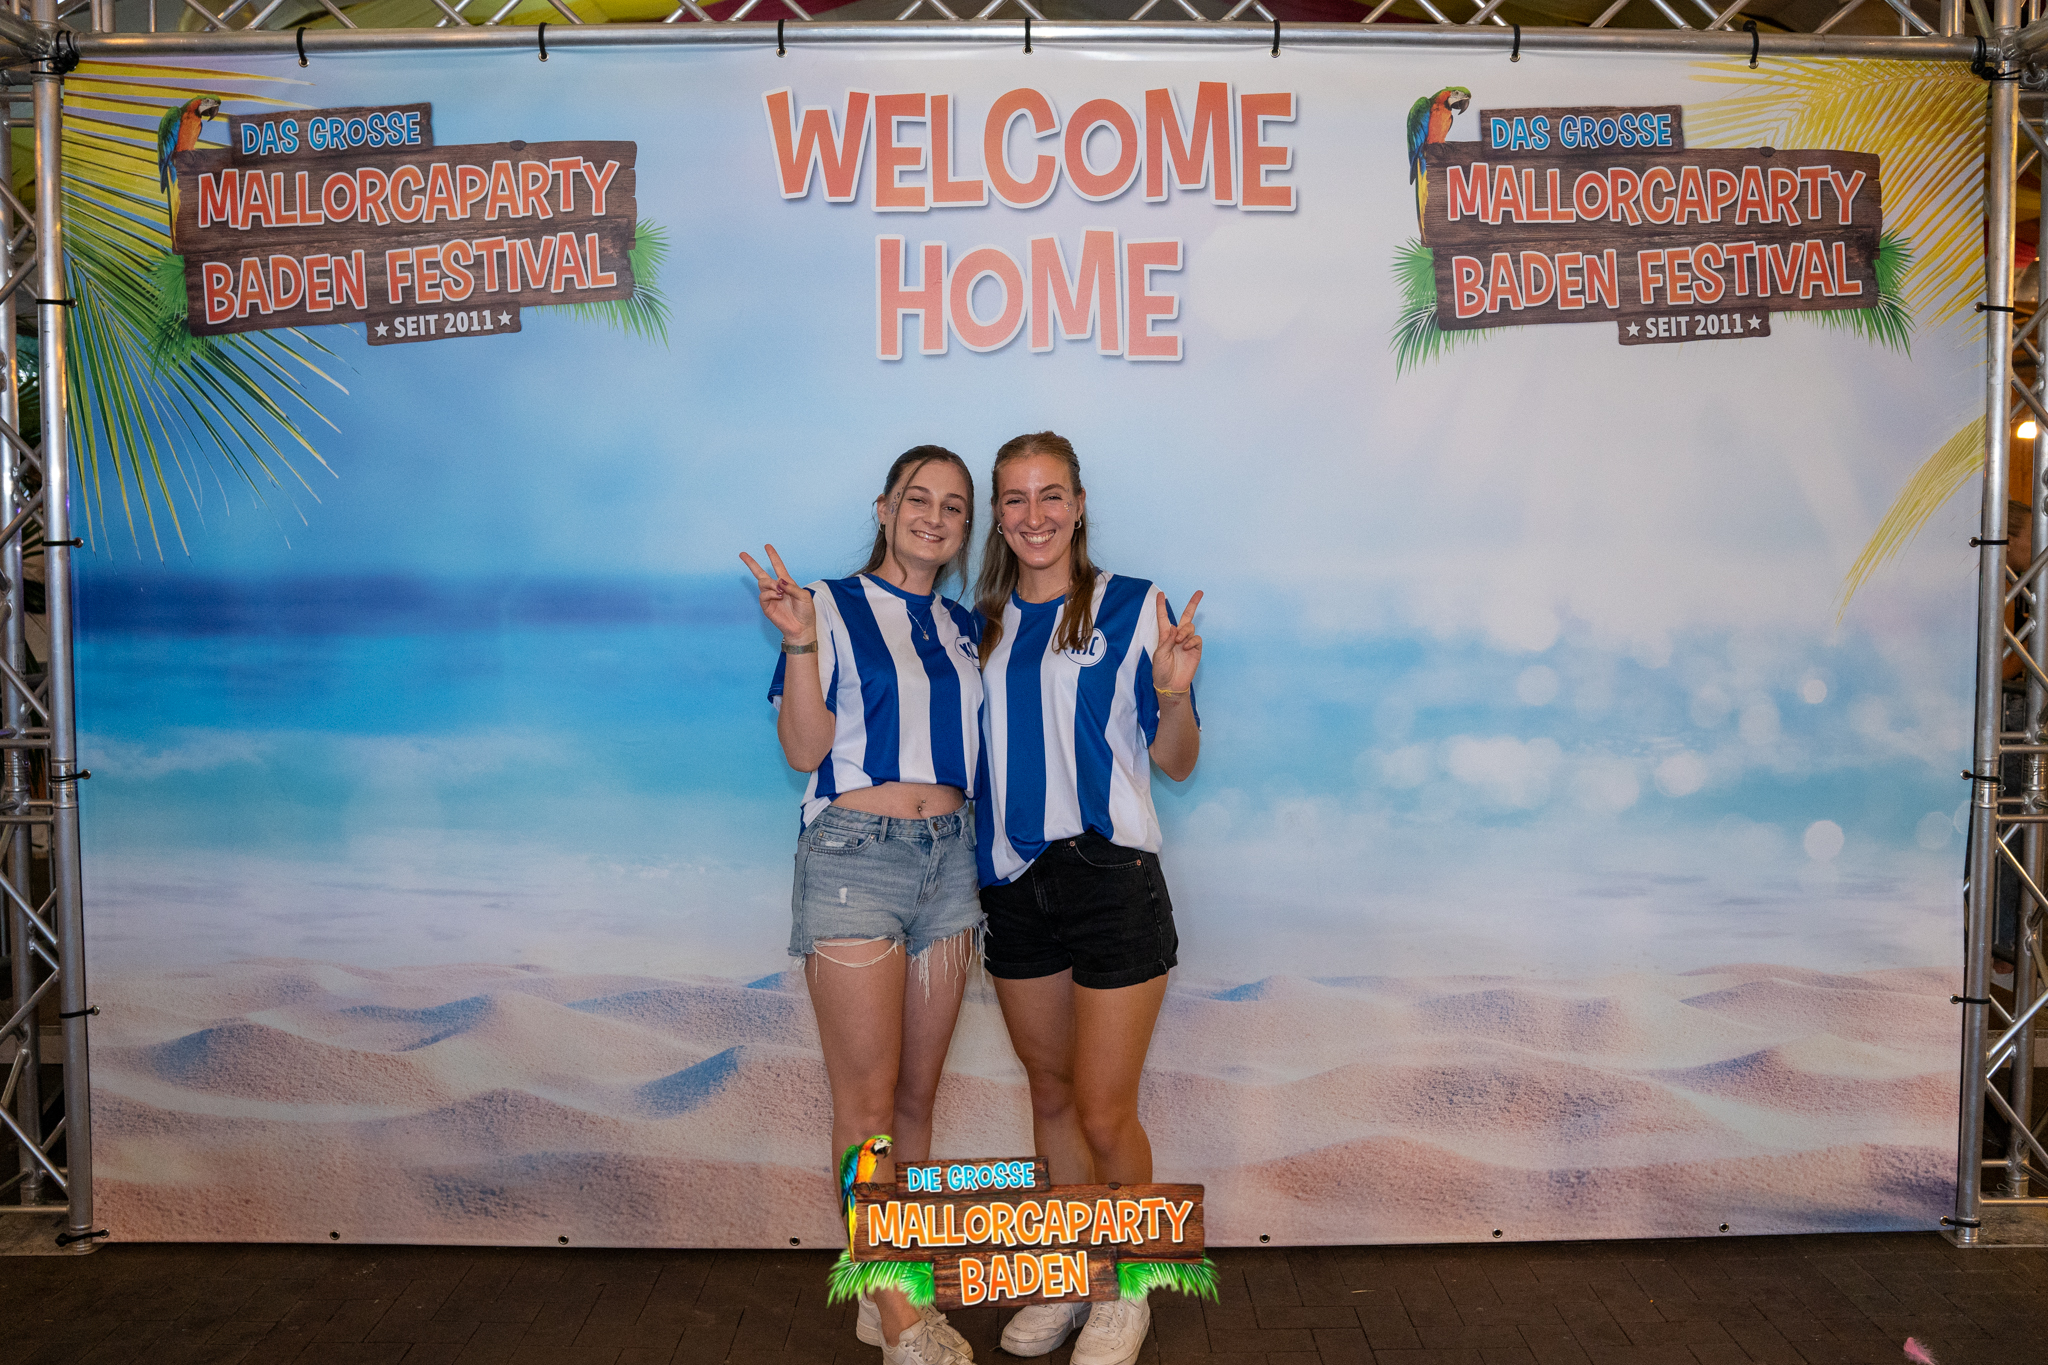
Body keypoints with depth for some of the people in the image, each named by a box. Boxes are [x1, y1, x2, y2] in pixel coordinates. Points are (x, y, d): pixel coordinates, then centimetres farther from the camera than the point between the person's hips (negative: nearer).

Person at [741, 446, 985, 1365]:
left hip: (947, 857, 6)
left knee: (917, 1093, 10)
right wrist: (798, 641, -20)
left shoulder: (965, 628, 14)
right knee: (868, 1098, -2)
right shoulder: (833, 607, -1)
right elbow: (805, 749, -8)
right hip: (854, 855, -5)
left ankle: (884, 1291, 22)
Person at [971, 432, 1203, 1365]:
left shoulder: (1131, 606, -3)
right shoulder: (985, 625, 11)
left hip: (1110, 876, -5)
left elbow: (1176, 764, -2)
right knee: (1050, 1093, 17)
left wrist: (1173, 693, -21)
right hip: (1013, 884, 5)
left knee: (1104, 1112, 0)